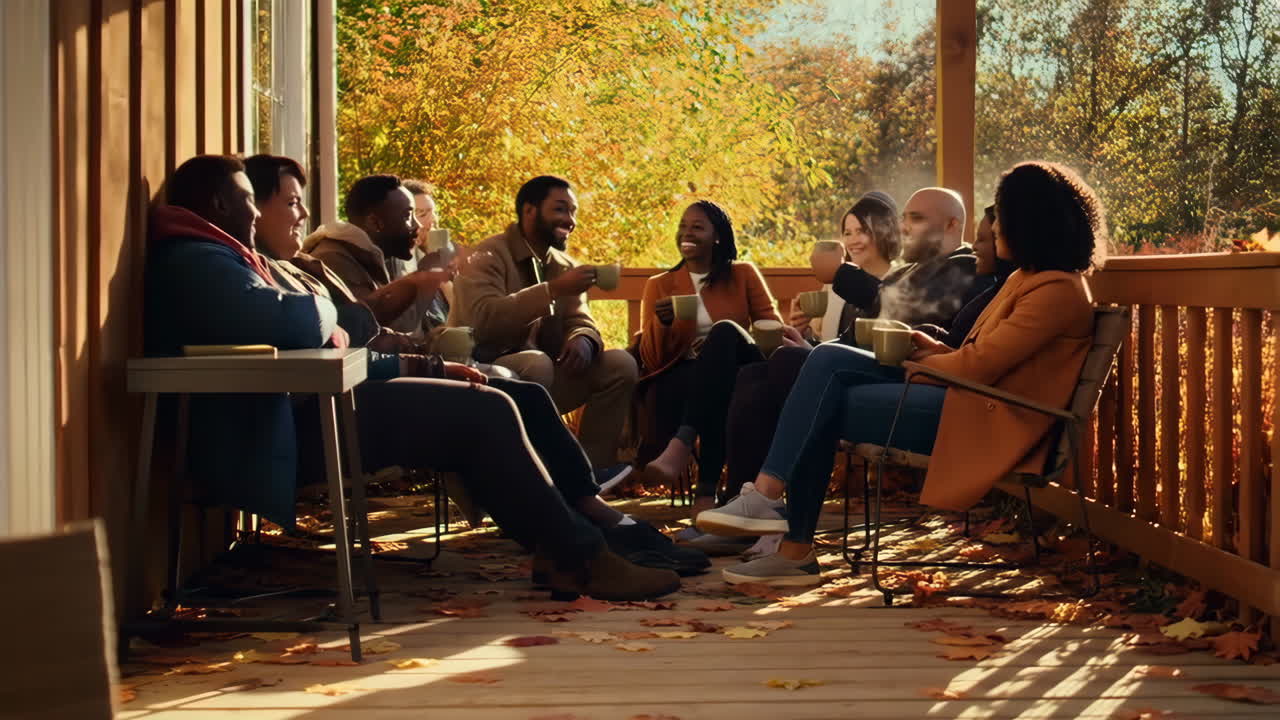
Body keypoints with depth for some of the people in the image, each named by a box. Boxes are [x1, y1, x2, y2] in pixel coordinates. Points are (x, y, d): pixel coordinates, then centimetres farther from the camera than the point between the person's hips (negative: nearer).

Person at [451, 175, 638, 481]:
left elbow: (580, 322, 5)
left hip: (543, 377, 7)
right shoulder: (487, 257, -11)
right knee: (535, 363, -36)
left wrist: (583, 341, -21)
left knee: (620, 364, -9)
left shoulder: (564, 265, 12)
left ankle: (590, 467, -8)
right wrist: (554, 290, -32)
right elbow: (483, 319, -28)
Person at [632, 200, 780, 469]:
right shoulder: (658, 285, 12)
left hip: (732, 373, 0)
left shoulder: (744, 275, 11)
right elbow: (652, 360, 6)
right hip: (679, 375, 0)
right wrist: (662, 323, -16)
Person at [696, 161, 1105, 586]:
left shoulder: (1056, 291, -13)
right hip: (965, 395, 10)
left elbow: (979, 365, -17)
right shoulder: (1028, 278, 20)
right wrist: (937, 350, 3)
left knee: (826, 407, -13)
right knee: (828, 360, -7)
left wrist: (919, 363, -2)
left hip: (982, 420, -10)